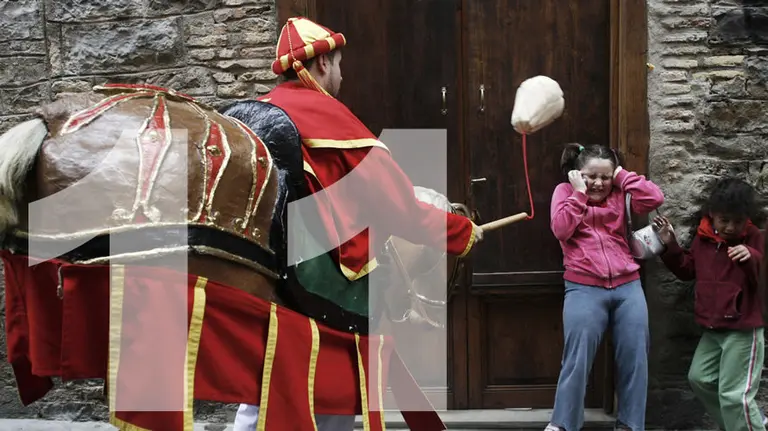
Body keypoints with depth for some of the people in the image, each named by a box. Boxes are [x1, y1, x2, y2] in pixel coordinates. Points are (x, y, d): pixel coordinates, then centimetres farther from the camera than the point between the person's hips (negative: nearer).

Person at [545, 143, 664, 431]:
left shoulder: (619, 194, 12)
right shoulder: (565, 191, 7)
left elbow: (655, 198, -4)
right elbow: (561, 230, -8)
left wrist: (622, 176, 2)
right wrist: (579, 192, -6)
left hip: (627, 287, 3)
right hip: (584, 289, -3)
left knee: (634, 359, 2)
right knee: (578, 359, -11)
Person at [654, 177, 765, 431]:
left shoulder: (753, 238, -13)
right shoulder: (703, 236, 3)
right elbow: (687, 270, 15)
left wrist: (752, 258, -38)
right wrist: (671, 247, 2)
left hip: (744, 329, -7)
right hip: (713, 328, 8)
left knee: (734, 395, -9)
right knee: (699, 378, 19)